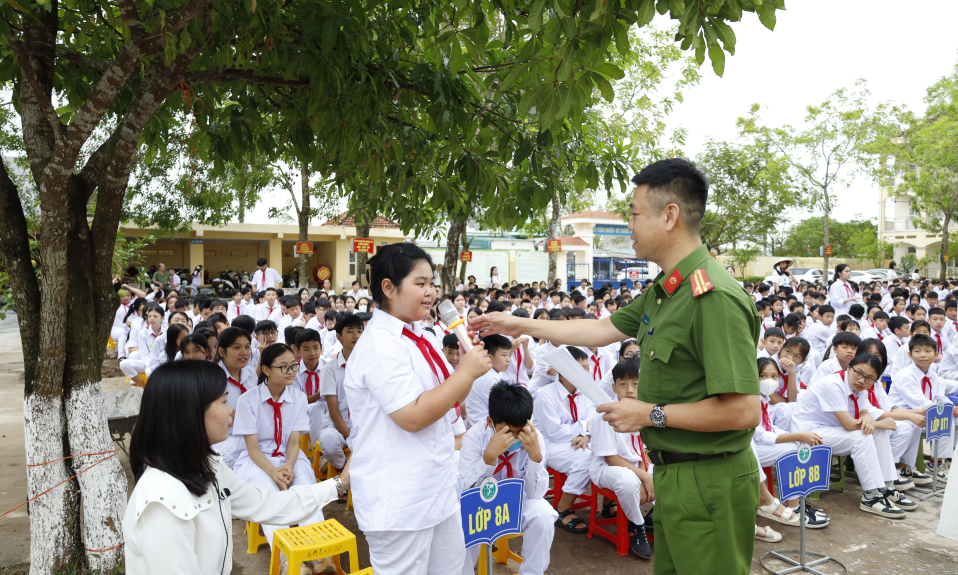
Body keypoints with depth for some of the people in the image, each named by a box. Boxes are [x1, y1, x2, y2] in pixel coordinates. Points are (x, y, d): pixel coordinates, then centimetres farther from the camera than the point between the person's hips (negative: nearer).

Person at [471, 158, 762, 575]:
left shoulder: (714, 298, -25)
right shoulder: (663, 289, 7)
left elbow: (744, 410, -28)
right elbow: (604, 329, 17)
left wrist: (652, 414, -18)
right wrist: (521, 326, 19)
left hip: (709, 484, -9)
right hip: (675, 475, 9)